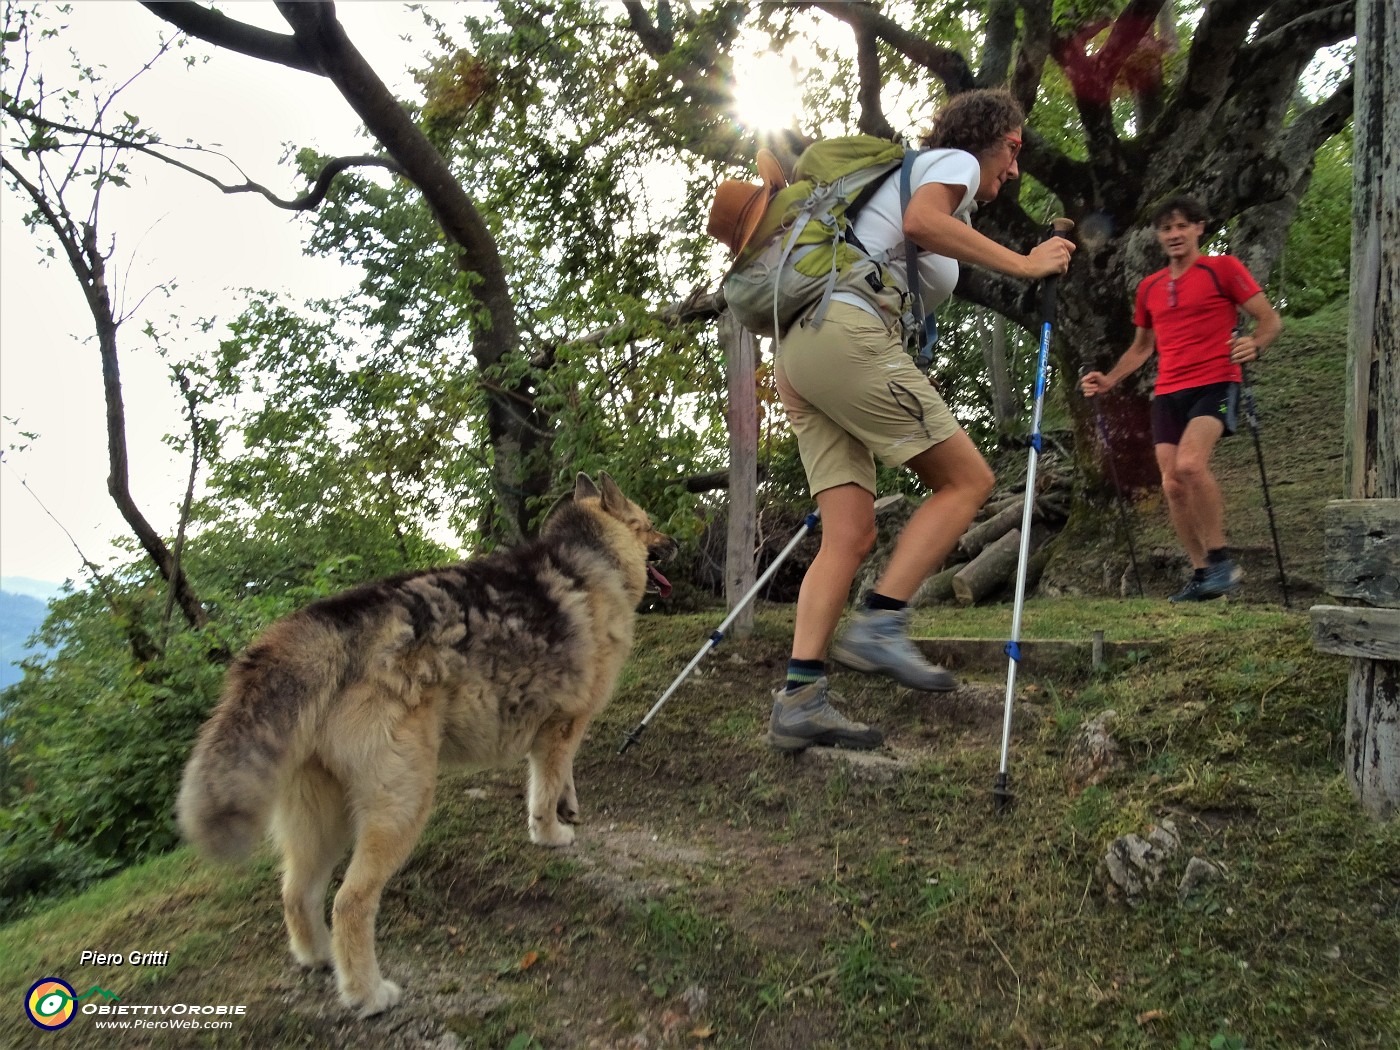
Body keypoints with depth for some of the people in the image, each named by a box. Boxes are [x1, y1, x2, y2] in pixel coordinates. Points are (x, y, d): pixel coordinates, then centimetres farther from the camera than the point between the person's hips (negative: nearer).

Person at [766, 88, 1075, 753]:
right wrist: (1023, 264, -9)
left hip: (798, 349, 9)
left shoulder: (918, 169, 36)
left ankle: (799, 699, -6)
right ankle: (879, 624, -12)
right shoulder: (954, 160, 10)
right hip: (847, 330, -9)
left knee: (851, 534, 0)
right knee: (968, 478, -3)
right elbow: (920, 221, -14)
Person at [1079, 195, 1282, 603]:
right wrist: (1108, 380, 13)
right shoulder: (1149, 287, 17)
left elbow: (1270, 319, 0)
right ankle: (1201, 573, 12)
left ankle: (1221, 559, -12)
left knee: (1190, 463, -28)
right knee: (1172, 484, 0)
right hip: (1168, 392, 6)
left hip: (1215, 382, -6)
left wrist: (1255, 345, -21)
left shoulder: (1224, 268, 2)